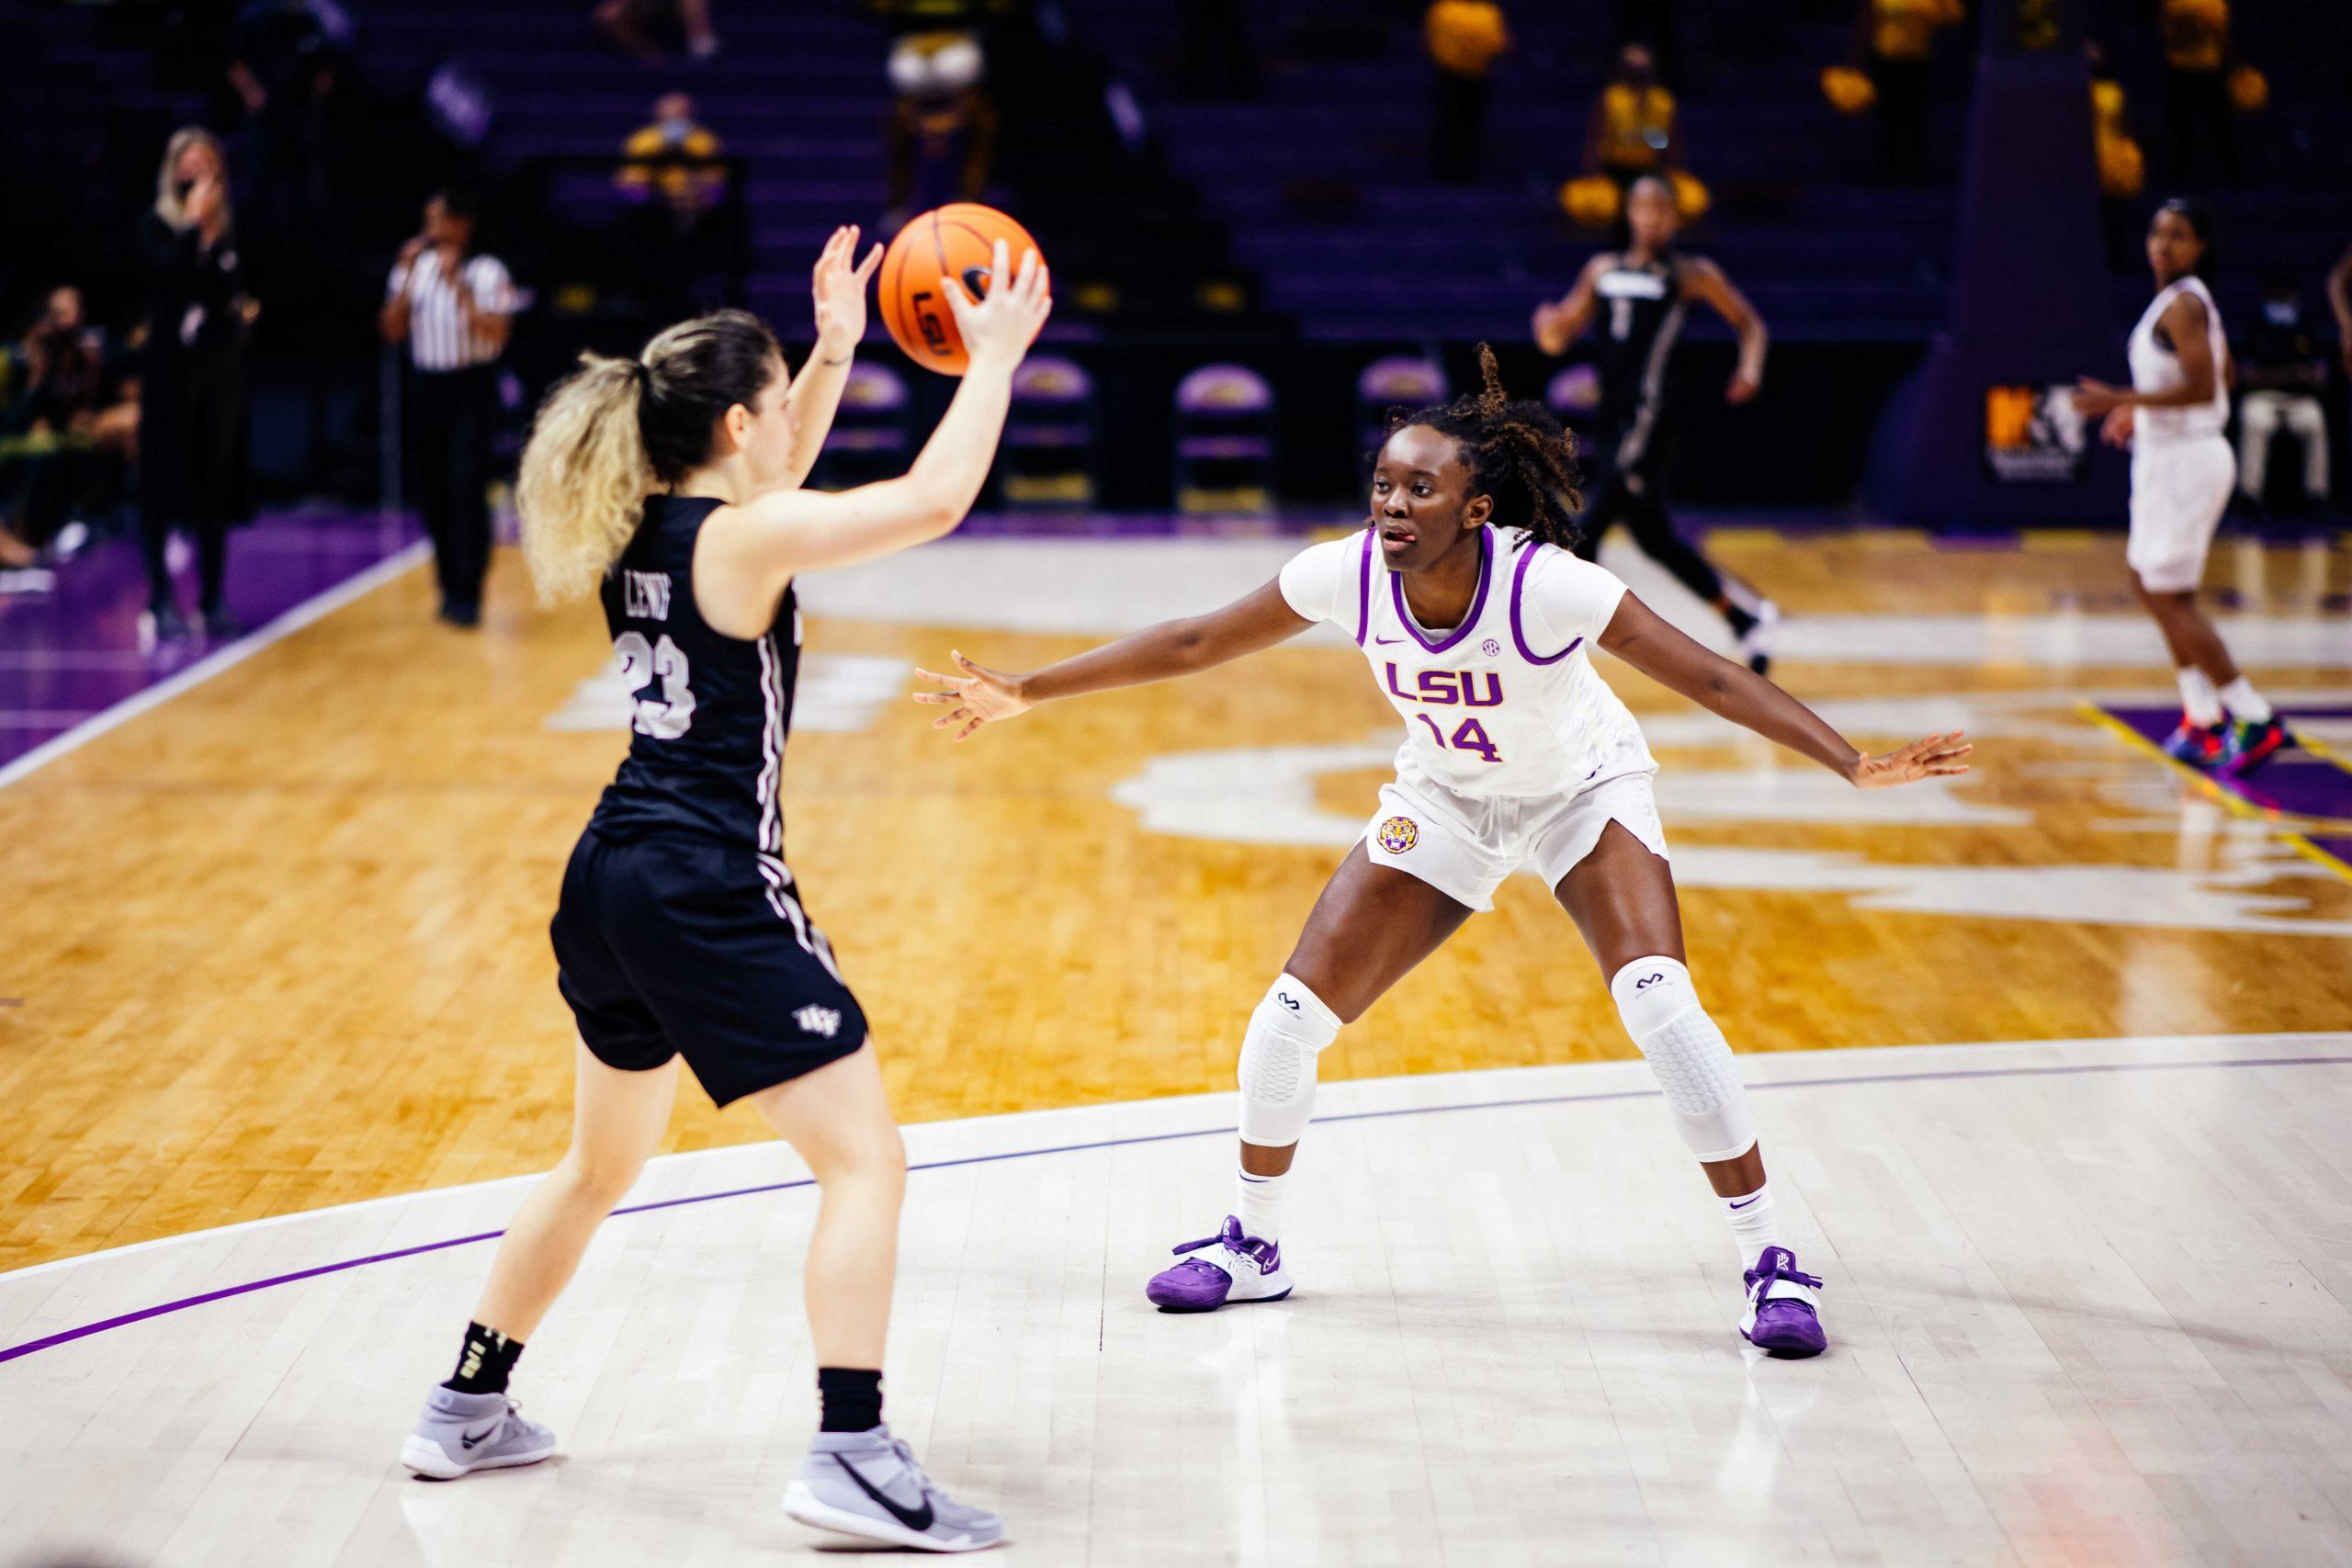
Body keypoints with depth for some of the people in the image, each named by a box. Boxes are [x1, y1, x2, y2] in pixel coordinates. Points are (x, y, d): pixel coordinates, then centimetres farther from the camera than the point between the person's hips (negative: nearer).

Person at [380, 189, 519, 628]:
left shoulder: (487, 272, -5)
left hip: (472, 389, -5)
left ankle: (467, 595, -10)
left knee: (466, 490, -12)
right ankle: (449, 587, 21)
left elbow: (497, 334, -17)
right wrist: (407, 277, -8)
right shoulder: (415, 267, 7)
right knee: (432, 493, 7)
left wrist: (457, 284, -20)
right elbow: (392, 331, 2)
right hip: (425, 386, 5)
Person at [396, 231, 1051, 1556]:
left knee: (603, 1163, 25)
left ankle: (468, 1410, 33)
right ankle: (853, 1458, -12)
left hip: (610, 884, 9)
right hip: (709, 896, -9)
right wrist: (994, 357, -4)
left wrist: (836, 349, 26)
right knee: (866, 1158, -5)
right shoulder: (741, 541, -14)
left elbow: (774, 482, 30)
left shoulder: (635, 528, 9)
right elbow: (935, 499, -16)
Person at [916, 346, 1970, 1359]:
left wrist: (1853, 764, -41)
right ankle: (1252, 1246, 20)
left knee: (1660, 1004, -25)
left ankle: (1767, 1263, -10)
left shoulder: (1546, 585, -34)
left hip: (1584, 794, -4)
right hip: (1443, 802, 4)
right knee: (1291, 1016, -4)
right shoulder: (1347, 574, -24)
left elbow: (1709, 678, -32)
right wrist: (1026, 694, -10)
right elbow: (1193, 643, -11)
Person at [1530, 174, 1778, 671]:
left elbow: (1749, 323, 10)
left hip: (1645, 419, -7)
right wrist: (1549, 324, -7)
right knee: (1655, 540, 10)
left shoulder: (1692, 274, 2)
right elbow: (1558, 340, 17)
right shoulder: (1603, 270, 16)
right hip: (1612, 420, 7)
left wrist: (1750, 371, -9)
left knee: (1585, 533, -12)